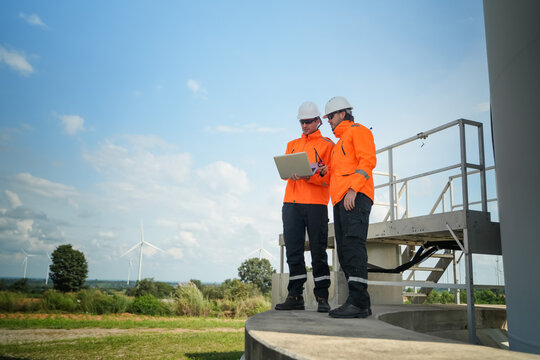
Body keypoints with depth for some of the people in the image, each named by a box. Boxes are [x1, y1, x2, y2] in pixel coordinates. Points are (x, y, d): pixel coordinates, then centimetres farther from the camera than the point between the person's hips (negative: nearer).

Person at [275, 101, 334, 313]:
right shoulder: (292, 144, 23)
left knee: (318, 252, -3)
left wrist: (308, 175, -20)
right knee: (293, 251, 4)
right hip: (291, 202, 5)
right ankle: (295, 297, 9)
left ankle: (322, 298, 2)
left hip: (316, 203, -4)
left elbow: (329, 176, -2)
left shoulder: (327, 144, 7)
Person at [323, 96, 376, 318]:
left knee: (353, 244, -20)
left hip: (356, 197, -9)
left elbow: (368, 160, -10)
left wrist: (353, 189, -20)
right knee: (344, 251, 2)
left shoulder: (358, 131, 6)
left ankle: (357, 301, -24)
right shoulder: (340, 143, 33)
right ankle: (361, 304, 2)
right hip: (340, 200, 9)